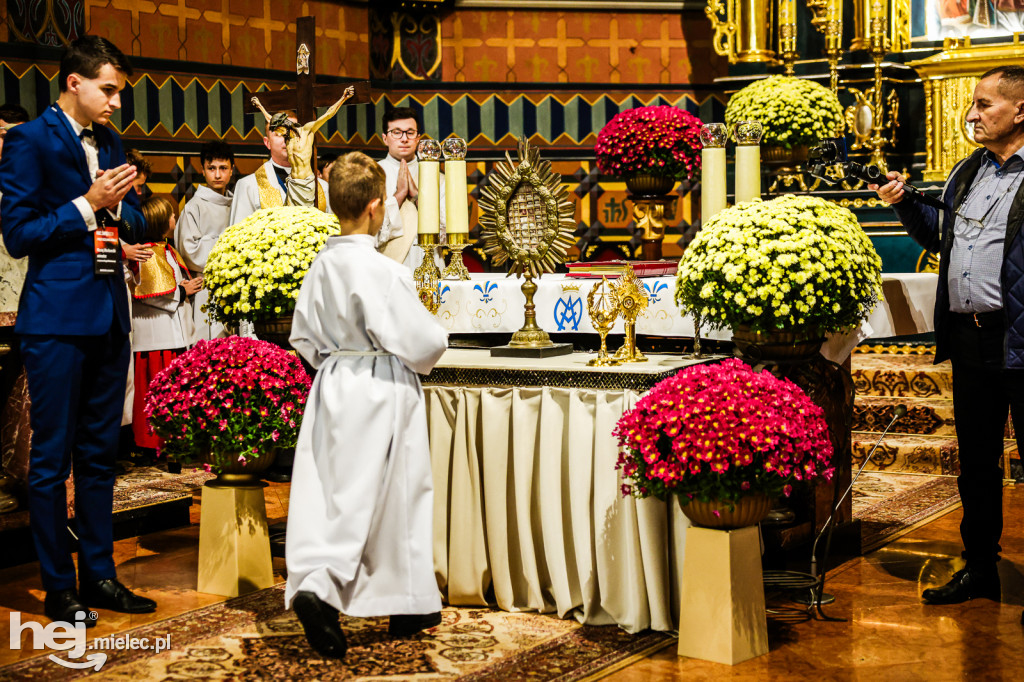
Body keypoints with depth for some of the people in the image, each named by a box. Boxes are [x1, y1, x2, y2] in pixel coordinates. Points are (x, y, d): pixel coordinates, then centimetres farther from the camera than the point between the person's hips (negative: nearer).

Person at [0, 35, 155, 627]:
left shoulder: (111, 145, 14)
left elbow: (137, 219, 19)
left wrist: (116, 205, -2)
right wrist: (87, 204, -15)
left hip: (108, 316, 7)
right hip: (57, 318, -7)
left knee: (100, 454, 13)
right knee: (52, 459, 1)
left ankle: (99, 575, 22)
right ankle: (59, 589, 10)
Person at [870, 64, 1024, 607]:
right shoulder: (968, 172, 16)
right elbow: (941, 237, 27)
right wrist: (905, 205, 13)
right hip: (969, 336, 8)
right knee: (976, 460, 16)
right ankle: (979, 570, 29)